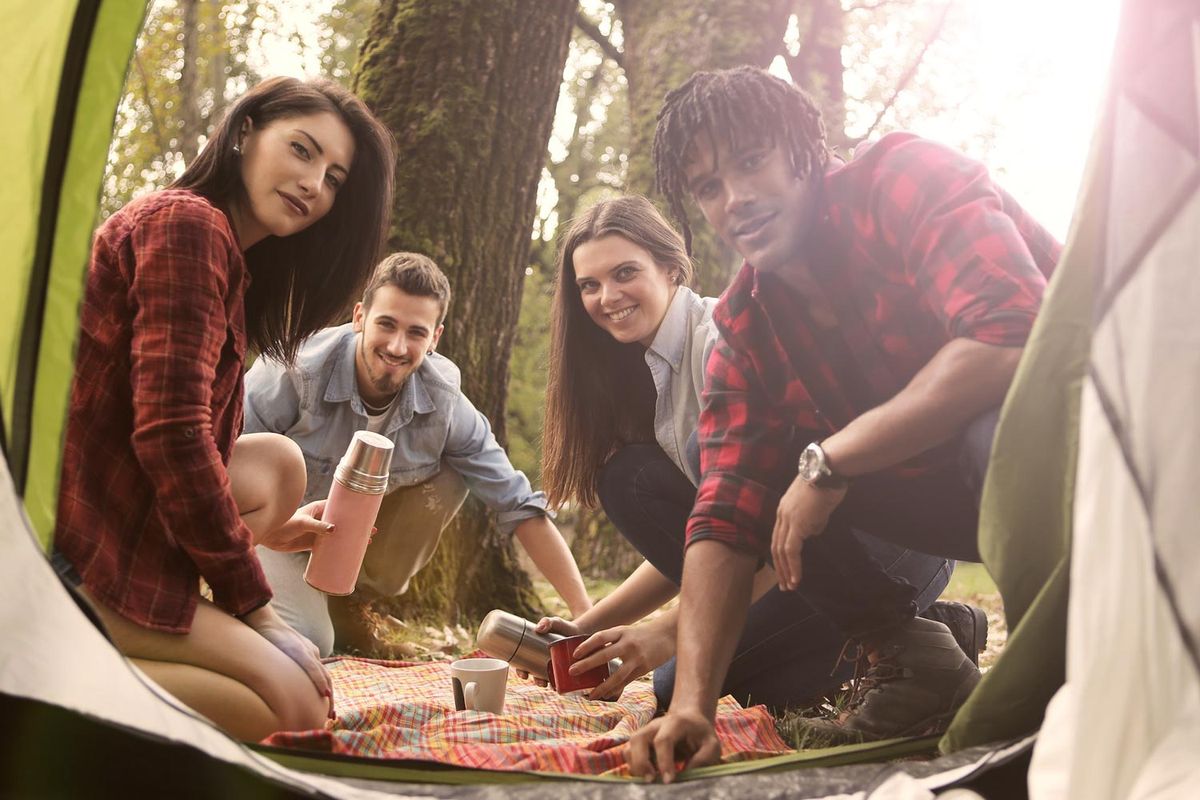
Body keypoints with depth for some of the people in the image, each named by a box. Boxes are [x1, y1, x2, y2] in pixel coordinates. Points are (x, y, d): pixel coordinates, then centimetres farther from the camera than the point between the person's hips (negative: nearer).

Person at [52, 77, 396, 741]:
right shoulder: (188, 223, -13)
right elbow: (169, 434, -19)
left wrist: (258, 529, 15)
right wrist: (251, 601, -12)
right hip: (64, 543, -10)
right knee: (295, 707, -13)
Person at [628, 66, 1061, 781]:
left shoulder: (909, 178, -18)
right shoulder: (745, 328, -1)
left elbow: (1010, 339, -34)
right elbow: (727, 518, -7)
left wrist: (828, 461, -27)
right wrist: (692, 705, -20)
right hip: (948, 488, 6)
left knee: (1002, 427, -39)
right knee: (756, 466, -4)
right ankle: (908, 660, 5)